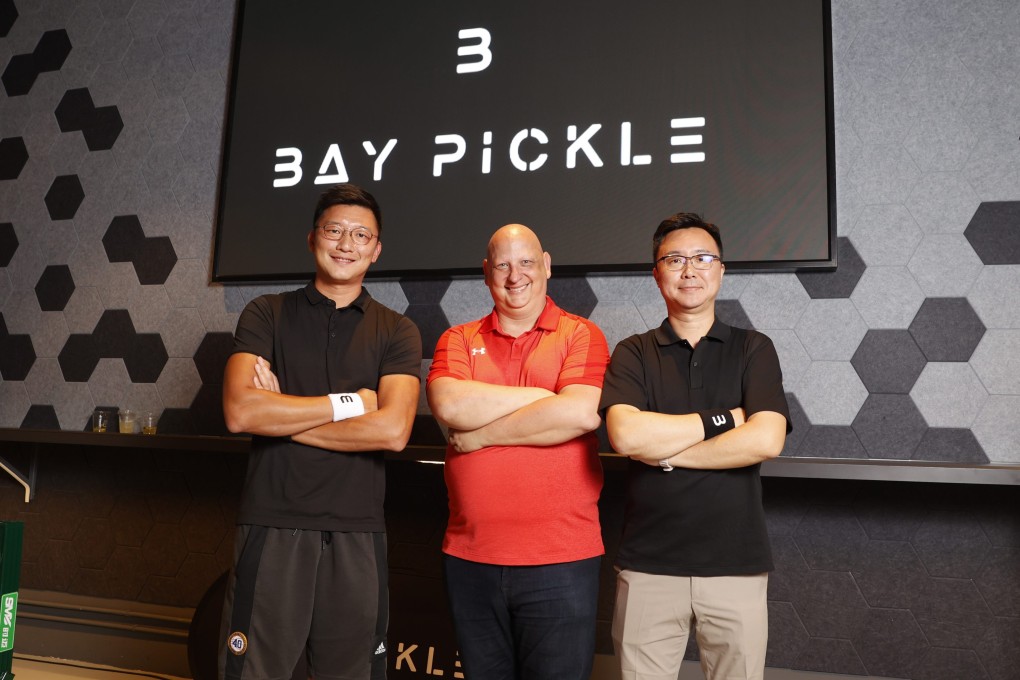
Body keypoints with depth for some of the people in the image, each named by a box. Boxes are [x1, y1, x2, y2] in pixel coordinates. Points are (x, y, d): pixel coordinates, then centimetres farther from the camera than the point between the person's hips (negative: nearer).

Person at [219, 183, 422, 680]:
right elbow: (239, 412, -11)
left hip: (356, 535, 1)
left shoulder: (397, 332, 4)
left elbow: (392, 430, -12)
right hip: (271, 527, 0)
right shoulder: (267, 314, 4)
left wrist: (280, 415, -9)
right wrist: (348, 403, -9)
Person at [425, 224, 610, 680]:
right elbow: (448, 405, -12)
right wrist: (543, 395, -10)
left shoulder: (581, 335, -1)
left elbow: (582, 414, -18)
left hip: (561, 560, -3)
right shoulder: (458, 340, 7)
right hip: (469, 558, 3)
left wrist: (481, 434, -11)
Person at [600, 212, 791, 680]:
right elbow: (625, 435, -15)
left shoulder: (753, 350, 4)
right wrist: (723, 419, -11)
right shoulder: (633, 354, 3)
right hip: (648, 566, 0)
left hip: (736, 565, 0)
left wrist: (664, 451, -10)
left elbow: (766, 440, -12)